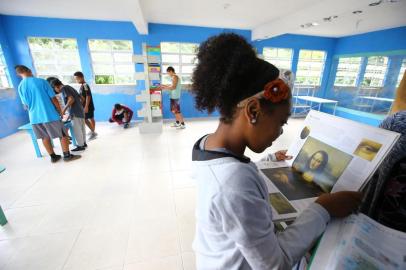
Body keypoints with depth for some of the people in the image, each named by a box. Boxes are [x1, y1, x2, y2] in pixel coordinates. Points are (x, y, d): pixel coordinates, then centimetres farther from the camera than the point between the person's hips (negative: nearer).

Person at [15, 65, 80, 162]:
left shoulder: (20, 86, 5)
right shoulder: (41, 81, -7)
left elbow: (26, 105, 11)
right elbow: (53, 99, -8)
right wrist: (60, 111, 4)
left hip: (34, 117, 5)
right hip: (50, 115, -5)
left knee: (45, 137, 16)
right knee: (63, 135, 6)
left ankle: (53, 157, 24)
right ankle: (67, 155, 9)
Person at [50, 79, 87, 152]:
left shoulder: (64, 88, -6)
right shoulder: (69, 87, 20)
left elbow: (71, 99, -19)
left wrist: (64, 109, -13)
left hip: (75, 112, -9)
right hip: (80, 111, 9)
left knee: (77, 130, -1)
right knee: (81, 128, 16)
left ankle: (80, 146, 6)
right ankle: (83, 143, 25)